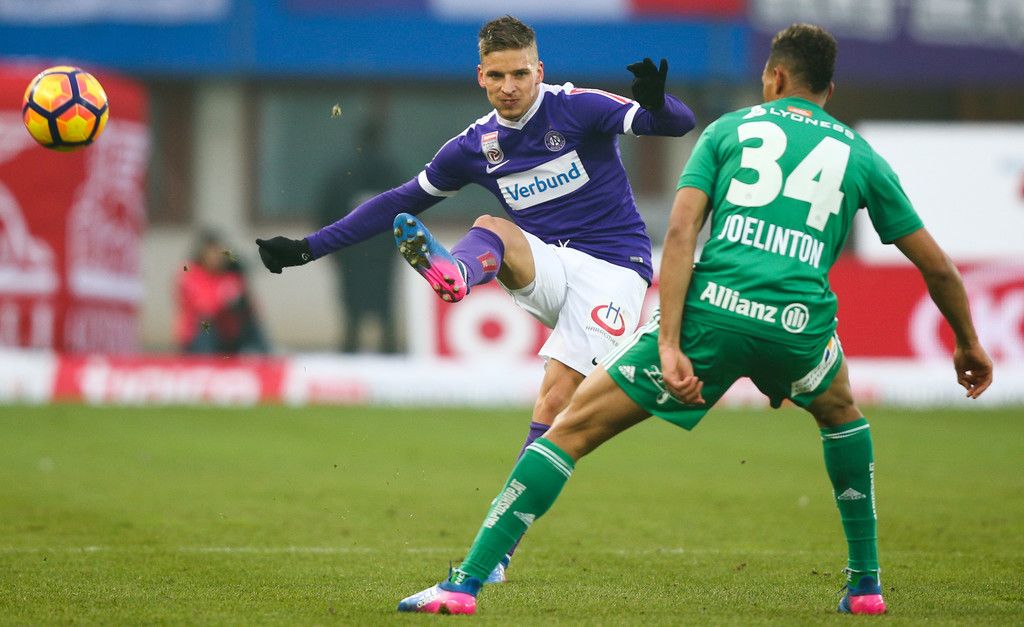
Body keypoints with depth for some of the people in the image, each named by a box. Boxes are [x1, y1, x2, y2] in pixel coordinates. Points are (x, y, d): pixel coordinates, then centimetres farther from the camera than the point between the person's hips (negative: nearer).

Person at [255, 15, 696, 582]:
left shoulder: (578, 109, -8)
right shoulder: (475, 147, 6)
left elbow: (679, 125, -17)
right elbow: (401, 201, 15)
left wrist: (655, 103, -43)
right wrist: (309, 248, 12)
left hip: (612, 269, -4)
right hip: (545, 269, 4)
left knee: (553, 401, -18)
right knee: (492, 229, -26)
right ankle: (450, 273, -64)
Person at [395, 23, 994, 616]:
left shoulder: (730, 129, 18)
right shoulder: (861, 155, 21)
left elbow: (681, 232, 3)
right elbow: (938, 267, 25)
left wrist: (669, 344, -3)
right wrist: (968, 343, 42)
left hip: (712, 310, -2)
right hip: (799, 324, 2)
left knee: (573, 428, 7)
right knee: (842, 413, 37)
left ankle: (467, 583, -2)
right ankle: (866, 584, 35)